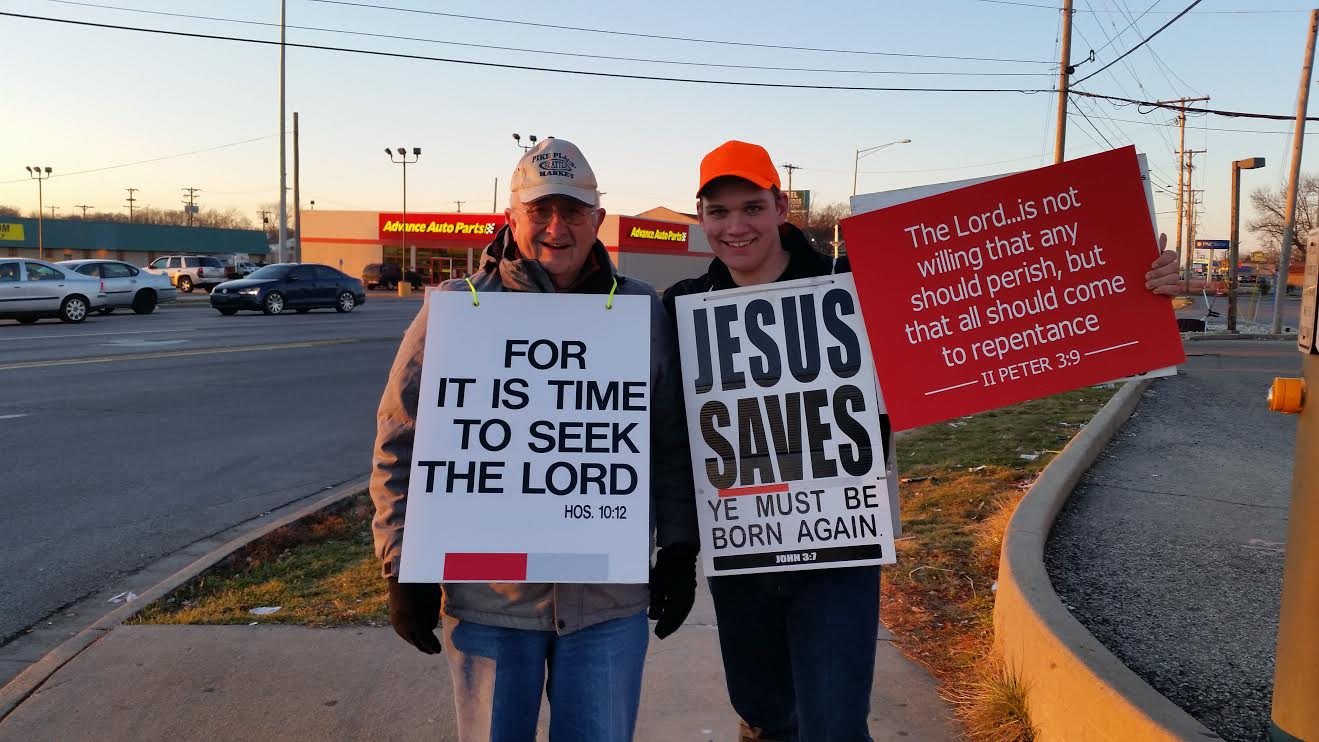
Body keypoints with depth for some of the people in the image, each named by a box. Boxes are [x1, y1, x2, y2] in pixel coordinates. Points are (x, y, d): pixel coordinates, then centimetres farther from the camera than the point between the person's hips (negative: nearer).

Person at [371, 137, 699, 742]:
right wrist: (405, 567, -4)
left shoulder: (643, 312, 3)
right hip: (487, 599, -1)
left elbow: (672, 446, 8)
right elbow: (401, 444, -1)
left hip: (610, 600, 1)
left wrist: (679, 551, 5)